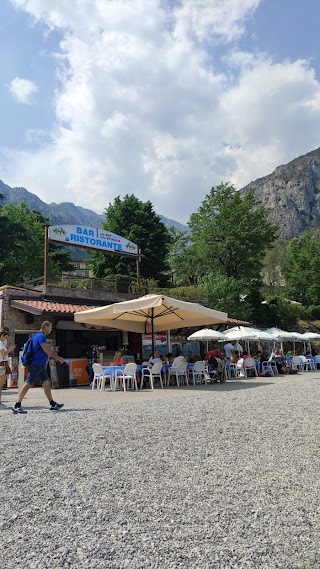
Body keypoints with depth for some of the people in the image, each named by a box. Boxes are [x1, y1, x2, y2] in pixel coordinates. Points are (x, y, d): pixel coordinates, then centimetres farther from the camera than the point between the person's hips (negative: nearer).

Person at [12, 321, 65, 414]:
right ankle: (17, 406, -3)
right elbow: (47, 350, -19)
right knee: (28, 384, -7)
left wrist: (56, 357, 21)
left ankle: (53, 404, 13)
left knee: (46, 383, 9)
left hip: (40, 365, 10)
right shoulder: (41, 336, -14)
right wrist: (58, 357, -10)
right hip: (35, 365, -10)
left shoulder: (41, 336, 18)